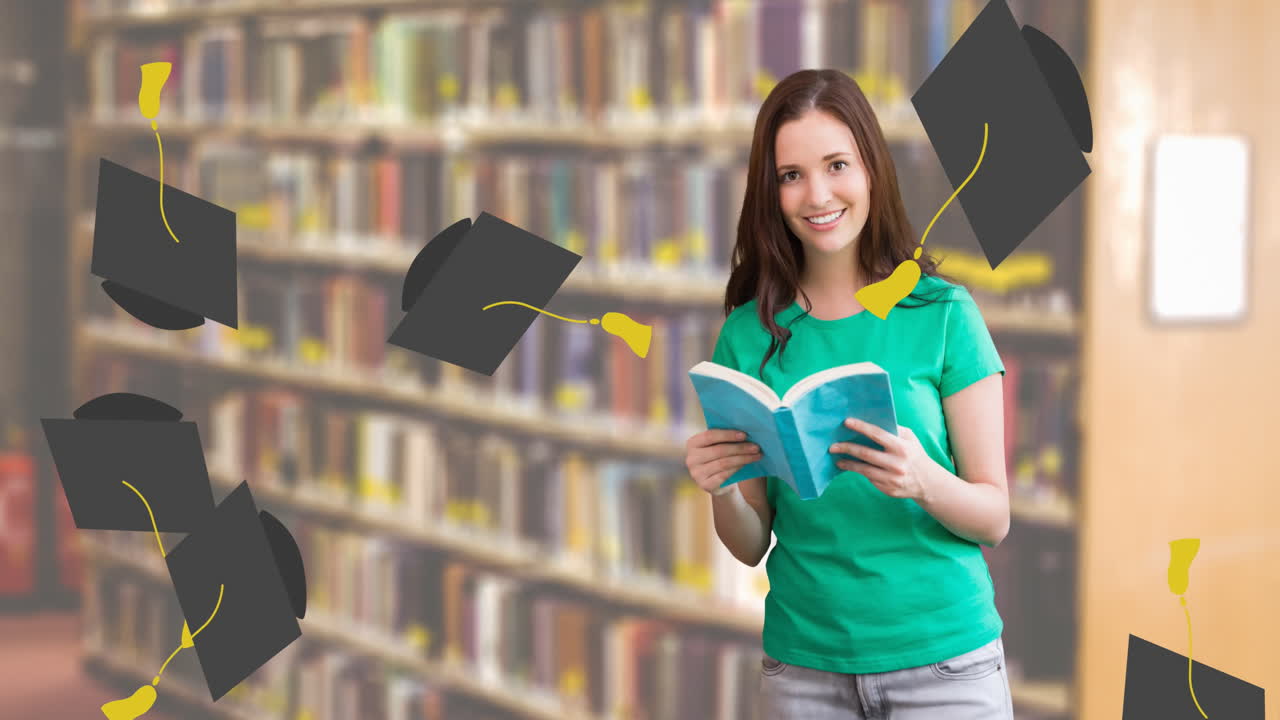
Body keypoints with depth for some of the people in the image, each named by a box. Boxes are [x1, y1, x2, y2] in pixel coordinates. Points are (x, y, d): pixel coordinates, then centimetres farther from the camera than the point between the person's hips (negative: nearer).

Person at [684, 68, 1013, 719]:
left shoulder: (943, 315, -5)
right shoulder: (751, 331, 1)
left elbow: (994, 518, -4)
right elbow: (752, 545, 5)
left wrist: (925, 482, -24)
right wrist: (721, 491, -16)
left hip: (943, 661, -2)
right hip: (803, 665, 2)